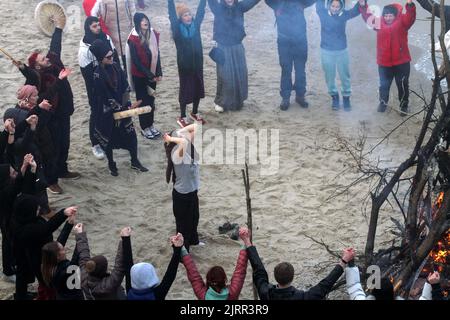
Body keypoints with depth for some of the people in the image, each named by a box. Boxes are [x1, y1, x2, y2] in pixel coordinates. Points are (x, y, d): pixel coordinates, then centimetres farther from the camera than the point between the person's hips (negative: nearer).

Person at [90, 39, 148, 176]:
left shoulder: (116, 67, -3)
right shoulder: (98, 75, -21)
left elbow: (125, 87, 3)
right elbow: (106, 97, -19)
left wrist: (127, 104, -5)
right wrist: (125, 108, -15)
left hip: (122, 107, 5)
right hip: (107, 112, -5)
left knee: (131, 134, 8)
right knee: (108, 138, 11)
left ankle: (135, 162, 25)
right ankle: (111, 164, 31)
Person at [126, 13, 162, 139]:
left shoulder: (153, 34, -3)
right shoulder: (133, 39, -19)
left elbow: (157, 54, 3)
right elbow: (136, 61, -18)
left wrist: (158, 73, -2)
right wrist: (150, 75, -17)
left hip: (152, 74, 5)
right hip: (140, 76, -5)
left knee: (151, 100, 15)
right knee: (143, 101, 7)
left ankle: (150, 125, 30)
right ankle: (144, 128, 20)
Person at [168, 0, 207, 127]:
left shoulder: (195, 25, -1)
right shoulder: (177, 29, -10)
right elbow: (172, 14, -21)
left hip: (197, 63, 4)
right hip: (184, 65, -4)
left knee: (198, 87, 13)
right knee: (185, 89, 5)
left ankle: (195, 113, 33)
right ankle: (182, 117, 18)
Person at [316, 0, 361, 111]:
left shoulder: (344, 15, -8)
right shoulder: (323, 14, -7)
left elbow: (356, 10, -17)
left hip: (342, 51, 0)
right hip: (327, 51, 0)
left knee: (345, 76, 10)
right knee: (329, 76, 10)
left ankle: (346, 97, 26)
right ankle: (334, 97, 29)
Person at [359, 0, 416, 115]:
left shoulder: (402, 21, -7)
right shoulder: (379, 22, 1)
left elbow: (410, 17, -25)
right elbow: (368, 16, -1)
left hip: (401, 61, -2)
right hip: (384, 62, 3)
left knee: (403, 85, 9)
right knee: (384, 84, 18)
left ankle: (404, 105, 26)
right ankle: (383, 102, 40)